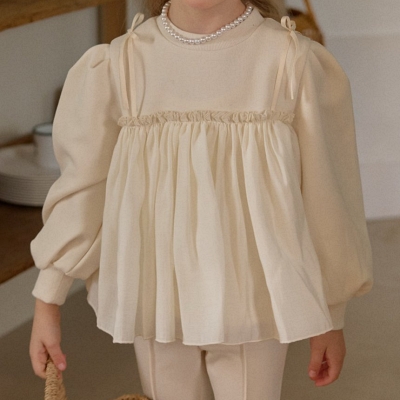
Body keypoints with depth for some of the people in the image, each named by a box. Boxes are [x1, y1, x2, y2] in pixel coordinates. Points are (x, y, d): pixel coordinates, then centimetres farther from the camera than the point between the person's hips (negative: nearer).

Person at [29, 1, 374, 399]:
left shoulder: (292, 59, -11)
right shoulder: (119, 63, -6)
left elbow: (324, 195, -4)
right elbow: (81, 187, 1)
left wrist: (331, 316, 3)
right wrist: (47, 302, 1)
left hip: (251, 302, -2)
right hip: (156, 300, 2)